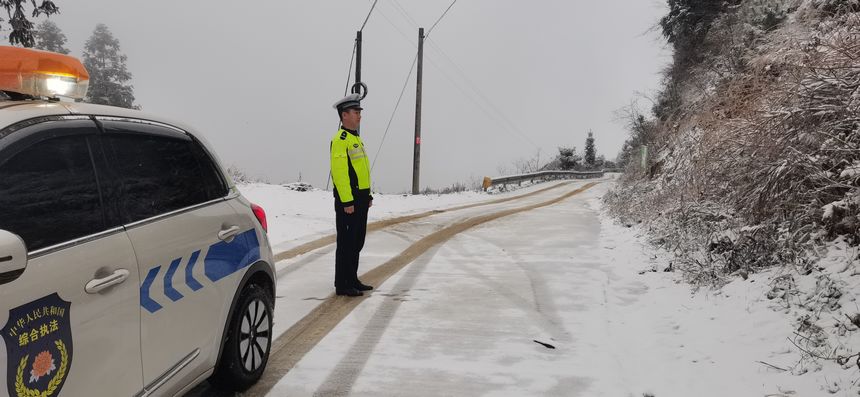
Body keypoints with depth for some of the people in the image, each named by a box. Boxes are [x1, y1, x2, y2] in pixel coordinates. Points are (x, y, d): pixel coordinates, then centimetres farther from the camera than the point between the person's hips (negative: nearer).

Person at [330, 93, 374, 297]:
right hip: (348, 199, -10)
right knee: (346, 243, -4)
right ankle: (342, 285, 4)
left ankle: (352, 280, 25)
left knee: (357, 242, 15)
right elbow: (339, 173, -20)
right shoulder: (340, 140, -13)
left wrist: (368, 195, 19)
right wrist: (347, 201, -23)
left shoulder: (356, 138, 18)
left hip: (361, 198, 10)